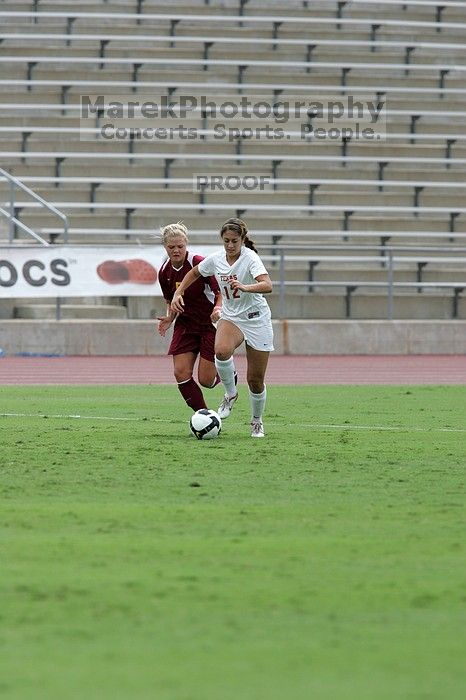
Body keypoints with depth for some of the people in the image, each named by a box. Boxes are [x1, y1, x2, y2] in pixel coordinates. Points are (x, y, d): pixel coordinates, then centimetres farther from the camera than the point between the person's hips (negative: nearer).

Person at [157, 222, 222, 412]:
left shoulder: (200, 264, -19)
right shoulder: (165, 272, 0)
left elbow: (221, 291, -19)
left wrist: (218, 308, -38)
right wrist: (169, 319, -4)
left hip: (210, 323, -5)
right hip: (185, 324, 5)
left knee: (206, 379, -6)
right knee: (181, 372, -10)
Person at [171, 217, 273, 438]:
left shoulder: (250, 258, -19)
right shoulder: (215, 259, -4)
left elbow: (267, 285, -36)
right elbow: (194, 273, 17)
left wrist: (244, 287, -52)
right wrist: (178, 293, 6)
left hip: (256, 320, -3)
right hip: (231, 318, 3)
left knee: (256, 379, 1)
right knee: (222, 351, -33)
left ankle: (257, 422, 28)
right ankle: (230, 394, -8)